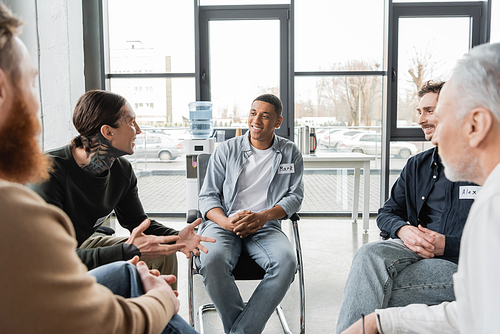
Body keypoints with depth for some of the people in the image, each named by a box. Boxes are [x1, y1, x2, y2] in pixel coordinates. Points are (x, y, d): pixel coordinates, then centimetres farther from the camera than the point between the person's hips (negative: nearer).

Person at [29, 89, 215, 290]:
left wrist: (175, 237, -15)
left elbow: (136, 221, 5)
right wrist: (127, 251, -41)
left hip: (85, 246, 7)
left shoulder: (122, 170, -8)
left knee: (162, 256, 1)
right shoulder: (50, 173, -30)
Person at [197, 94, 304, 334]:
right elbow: (207, 196, 7)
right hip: (223, 223, 0)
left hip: (266, 227, 1)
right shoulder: (226, 150, 10)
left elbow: (295, 195, 7)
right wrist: (226, 222, -14)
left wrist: (264, 216, -13)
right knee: (212, 260, -34)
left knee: (286, 262, -32)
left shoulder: (290, 153, 13)